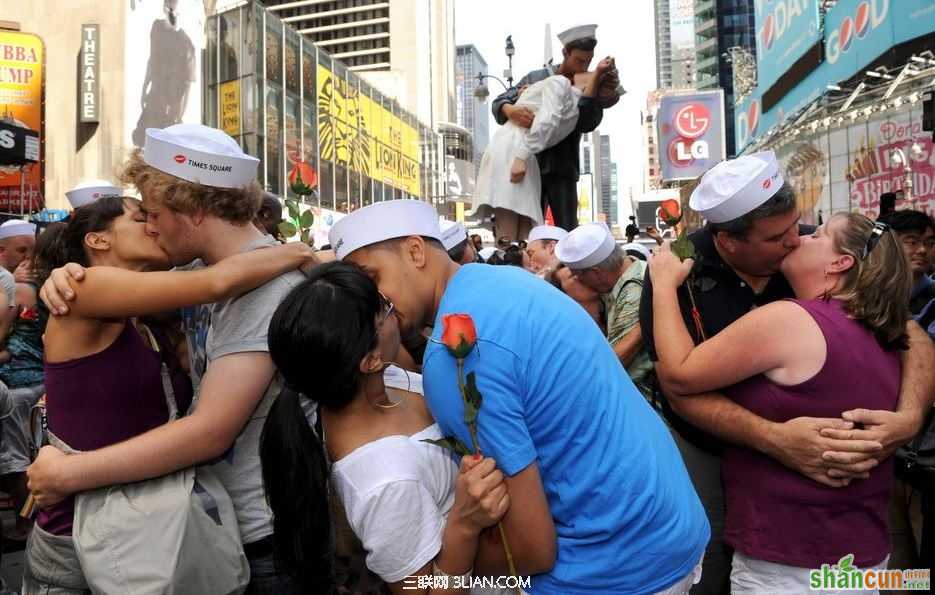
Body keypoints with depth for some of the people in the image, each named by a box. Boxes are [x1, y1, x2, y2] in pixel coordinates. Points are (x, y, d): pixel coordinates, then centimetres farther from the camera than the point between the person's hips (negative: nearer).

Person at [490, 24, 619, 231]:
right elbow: (499, 102, 2)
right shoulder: (536, 78, 7)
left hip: (562, 170, 0)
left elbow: (587, 123, -10)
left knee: (568, 232, -2)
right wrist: (510, 110, -22)